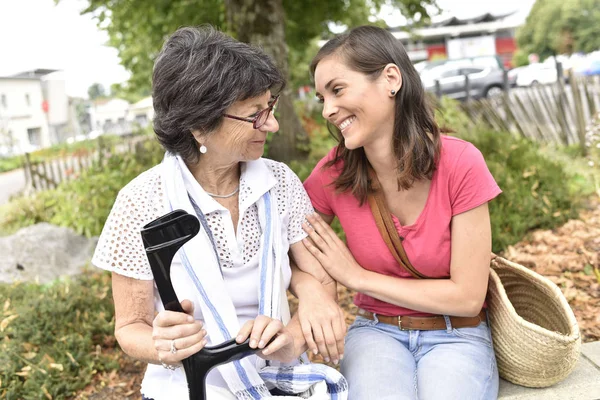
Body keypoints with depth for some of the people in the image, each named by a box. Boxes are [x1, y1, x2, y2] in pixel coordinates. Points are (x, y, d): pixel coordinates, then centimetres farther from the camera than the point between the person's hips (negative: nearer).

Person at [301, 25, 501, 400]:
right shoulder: (333, 172, -10)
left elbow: (468, 296, -14)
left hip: (455, 335, 0)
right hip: (376, 331, 1)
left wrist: (357, 276, -14)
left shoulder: (460, 163, -17)